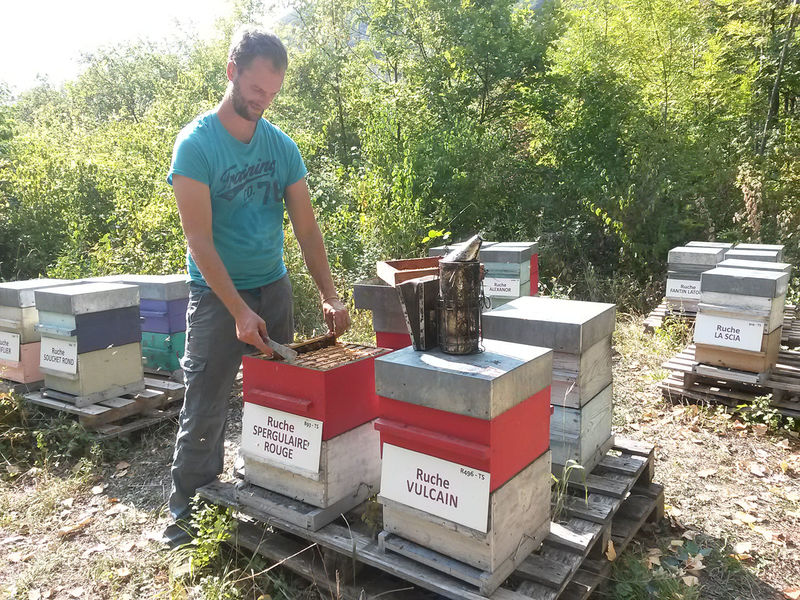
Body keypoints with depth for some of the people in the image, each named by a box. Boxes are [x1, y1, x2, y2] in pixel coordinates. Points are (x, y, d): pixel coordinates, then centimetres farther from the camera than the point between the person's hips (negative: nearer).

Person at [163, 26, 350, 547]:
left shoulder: (282, 146, 3)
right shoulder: (196, 143, -10)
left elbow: (307, 227, 2)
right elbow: (199, 240, -16)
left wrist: (331, 296, -8)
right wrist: (239, 310, -24)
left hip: (275, 287, 4)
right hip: (217, 293, -4)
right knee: (205, 410, -2)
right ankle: (187, 511, 14)